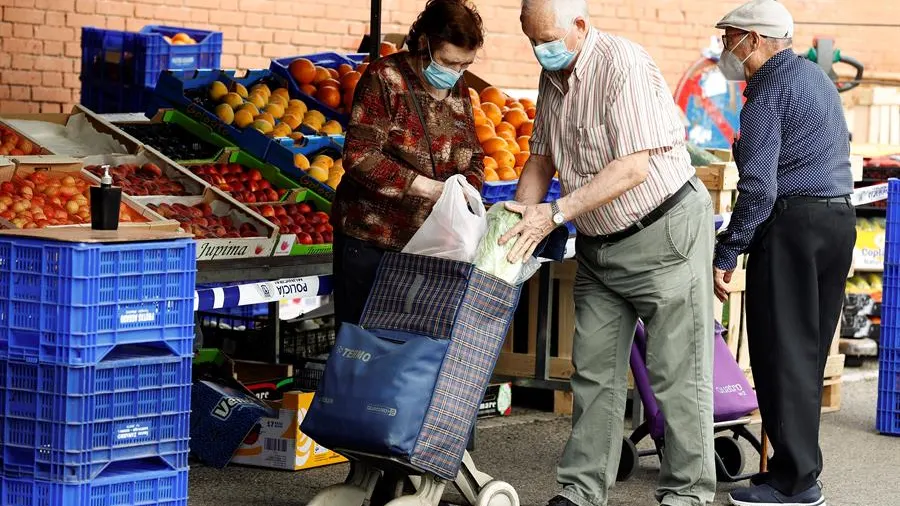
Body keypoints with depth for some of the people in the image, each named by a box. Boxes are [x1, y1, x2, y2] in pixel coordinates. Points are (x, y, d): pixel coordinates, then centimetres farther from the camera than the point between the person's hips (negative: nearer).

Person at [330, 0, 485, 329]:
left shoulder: (458, 91, 9)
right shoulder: (385, 79, -10)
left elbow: (473, 158, 16)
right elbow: (359, 156, -18)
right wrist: (431, 188, -23)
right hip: (372, 241, -5)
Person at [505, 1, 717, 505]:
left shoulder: (623, 65, -21)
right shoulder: (552, 77, 5)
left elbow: (634, 167, -26)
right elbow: (543, 159, 15)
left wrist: (555, 213, -26)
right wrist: (521, 216, -1)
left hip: (665, 234, -8)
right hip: (599, 246, 8)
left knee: (677, 374, -3)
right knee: (594, 370, 10)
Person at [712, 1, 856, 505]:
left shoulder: (767, 93, -12)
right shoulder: (817, 76, 18)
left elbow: (758, 186, -20)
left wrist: (727, 254, -16)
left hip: (792, 223, -9)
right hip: (840, 219, 9)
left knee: (782, 354, -5)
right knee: (809, 353, 12)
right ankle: (802, 464, 15)